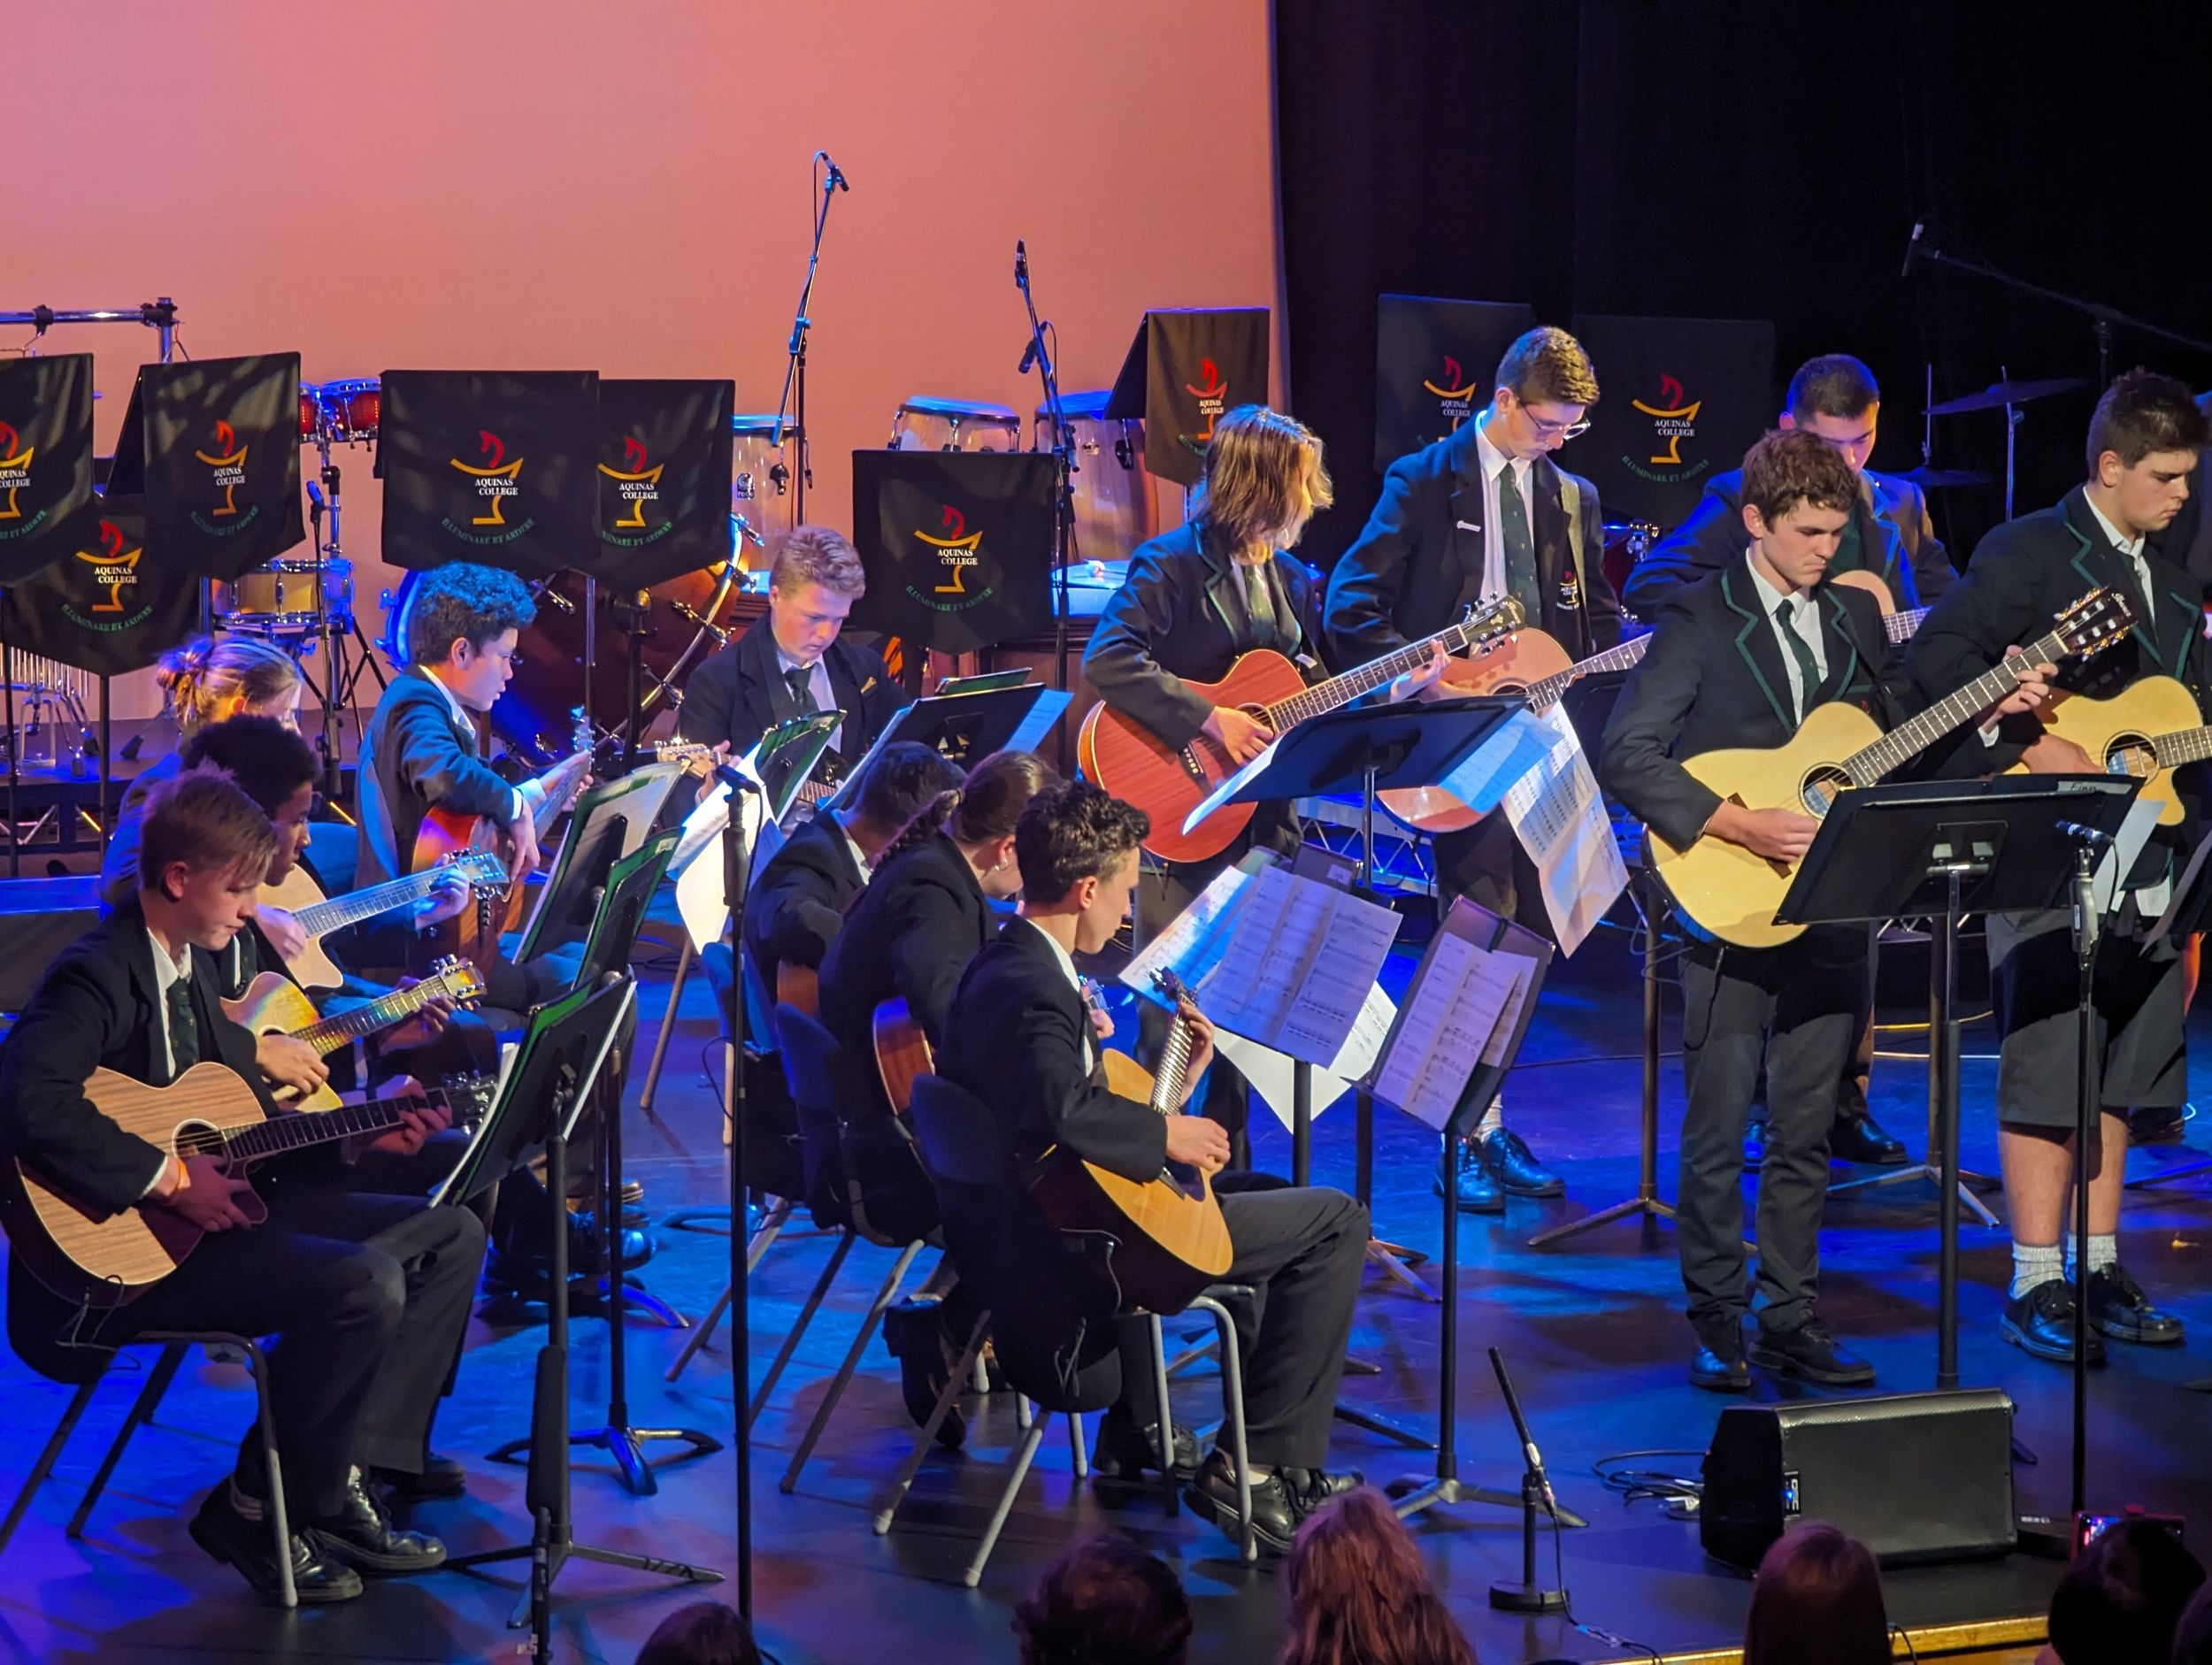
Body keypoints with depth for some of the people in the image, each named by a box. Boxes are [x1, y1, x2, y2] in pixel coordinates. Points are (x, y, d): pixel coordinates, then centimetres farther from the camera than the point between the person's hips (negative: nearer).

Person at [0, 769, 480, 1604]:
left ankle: (339, 1478, 4)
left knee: (449, 1234, 6)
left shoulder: (192, 966, 13)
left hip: (211, 1201, 10)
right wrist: (167, 1177, -30)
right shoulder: (99, 975, -17)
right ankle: (255, 1510, -9)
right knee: (364, 1284, -29)